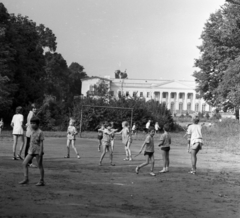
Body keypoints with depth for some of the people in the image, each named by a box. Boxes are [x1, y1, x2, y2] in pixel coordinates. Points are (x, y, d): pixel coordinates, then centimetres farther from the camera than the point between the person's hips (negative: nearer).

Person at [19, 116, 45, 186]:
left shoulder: (40, 132, -10)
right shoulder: (32, 132, 11)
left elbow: (41, 143, -12)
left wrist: (40, 153, -16)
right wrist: (29, 151, 17)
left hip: (38, 151, -7)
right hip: (31, 151, 7)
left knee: (40, 166, 1)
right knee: (24, 163, -1)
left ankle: (41, 181, 9)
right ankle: (26, 179, 5)